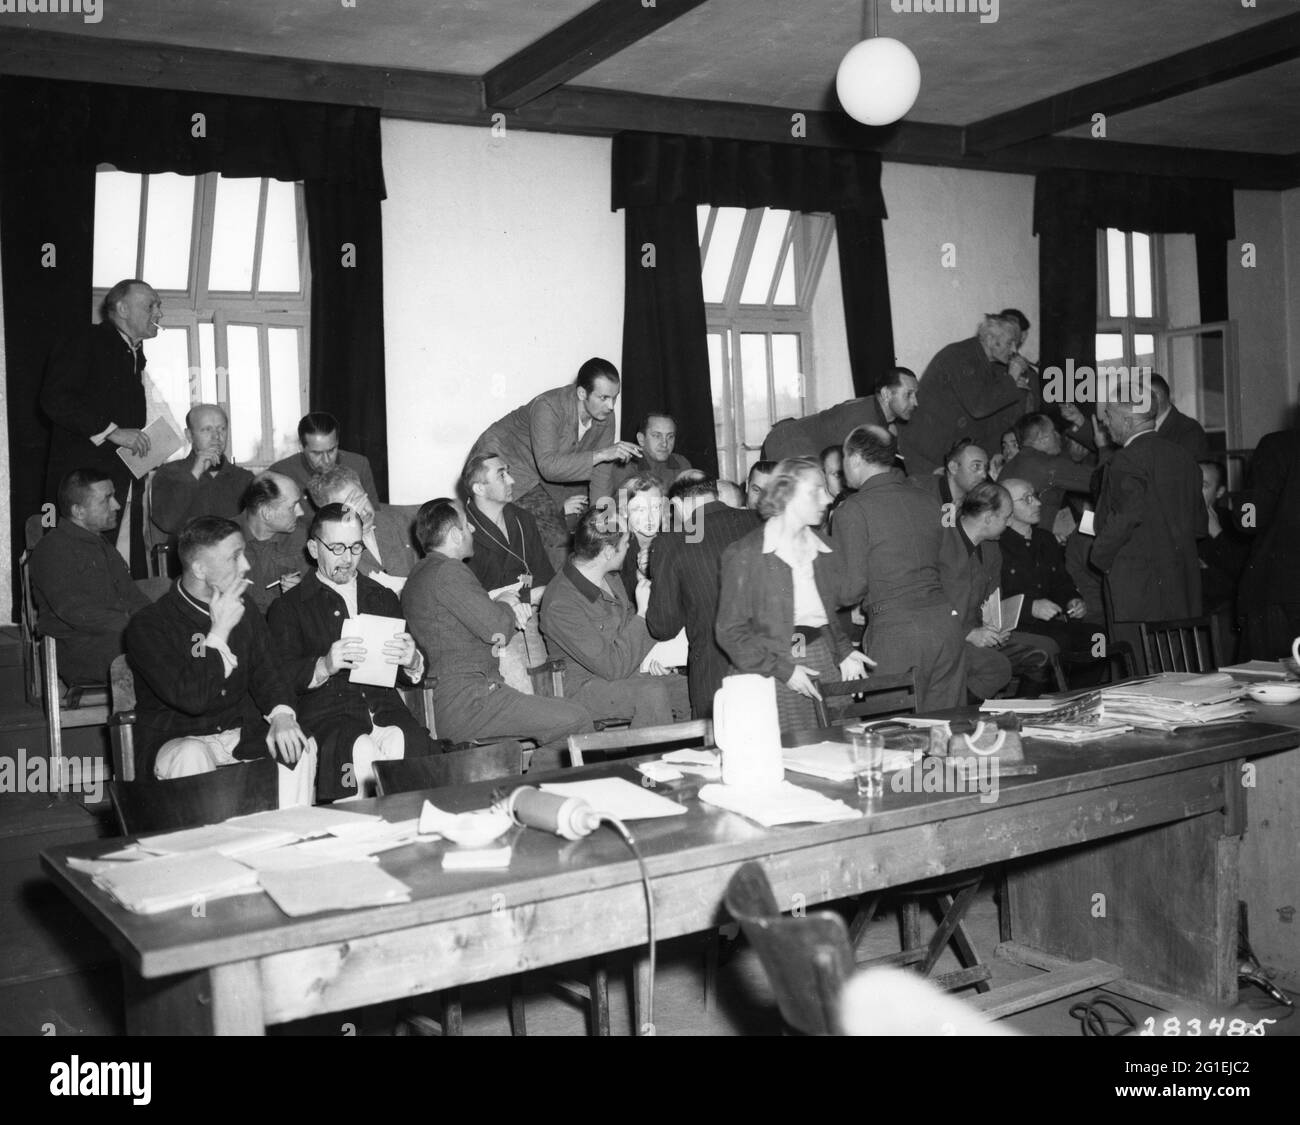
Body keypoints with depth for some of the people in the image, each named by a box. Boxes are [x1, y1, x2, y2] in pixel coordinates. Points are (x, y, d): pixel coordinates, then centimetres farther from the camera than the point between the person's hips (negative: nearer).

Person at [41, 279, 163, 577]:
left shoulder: (135, 354, 20)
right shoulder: (85, 345, -6)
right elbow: (54, 399, -16)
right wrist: (110, 431, -19)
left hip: (129, 483, 8)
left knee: (133, 573, 3)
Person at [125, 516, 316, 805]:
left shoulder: (244, 611, 9)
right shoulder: (148, 625, -11)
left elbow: (266, 671, 5)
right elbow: (190, 699, -23)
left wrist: (281, 714, -18)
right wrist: (219, 631, -19)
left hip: (241, 734, 5)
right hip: (174, 740, -5)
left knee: (299, 745, -21)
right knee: (192, 757, -37)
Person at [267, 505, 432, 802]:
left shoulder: (383, 597, 25)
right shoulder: (288, 607, 13)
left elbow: (415, 675, 21)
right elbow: (280, 677, -1)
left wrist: (412, 661, -5)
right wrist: (324, 666, -21)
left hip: (384, 706, 3)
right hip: (324, 713, -3)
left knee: (411, 739, -33)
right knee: (363, 751, -36)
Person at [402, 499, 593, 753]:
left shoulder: (418, 576, 19)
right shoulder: (447, 571, -13)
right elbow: (495, 627, -18)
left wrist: (508, 609, 4)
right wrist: (505, 605, 4)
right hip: (468, 701, -11)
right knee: (576, 720, -17)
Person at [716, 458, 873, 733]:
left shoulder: (826, 552, 14)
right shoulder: (745, 553, -5)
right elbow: (730, 632, -7)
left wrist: (844, 651, 5)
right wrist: (782, 670, -14)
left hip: (824, 663, 5)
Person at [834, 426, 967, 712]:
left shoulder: (853, 511, -6)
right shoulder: (927, 500, 12)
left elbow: (851, 589, -10)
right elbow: (940, 567, 16)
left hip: (894, 628, -6)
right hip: (945, 619, 6)